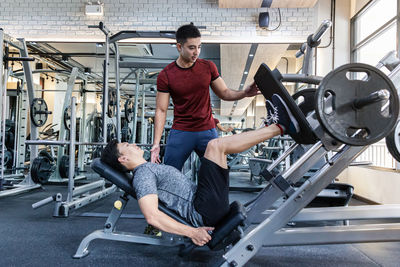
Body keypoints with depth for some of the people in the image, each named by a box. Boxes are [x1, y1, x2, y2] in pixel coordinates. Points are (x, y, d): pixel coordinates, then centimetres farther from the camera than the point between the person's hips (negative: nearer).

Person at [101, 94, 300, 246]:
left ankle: (273, 125, 10)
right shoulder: (142, 176, -10)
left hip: (203, 205, 10)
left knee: (218, 147, 20)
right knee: (215, 145, -18)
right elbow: (152, 216, -23)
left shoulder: (150, 169, 22)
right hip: (205, 212, -10)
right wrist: (191, 232, -28)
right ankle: (279, 126, -9)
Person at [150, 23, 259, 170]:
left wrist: (244, 93, -13)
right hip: (180, 133, -1)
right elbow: (161, 110, -4)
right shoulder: (165, 75, -5)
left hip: (207, 131, 2)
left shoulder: (208, 67, 2)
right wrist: (156, 143, -11)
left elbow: (225, 93, 8)